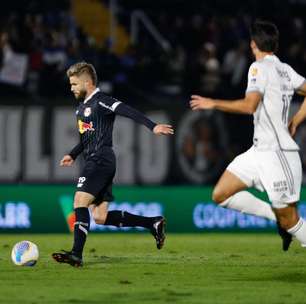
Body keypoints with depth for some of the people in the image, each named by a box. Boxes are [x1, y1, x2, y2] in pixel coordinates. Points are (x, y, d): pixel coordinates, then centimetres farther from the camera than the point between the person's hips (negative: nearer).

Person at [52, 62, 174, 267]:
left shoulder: (101, 102, -8)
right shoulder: (82, 107, 21)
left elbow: (128, 112, -22)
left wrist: (153, 126, -34)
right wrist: (73, 155, 27)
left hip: (101, 161, -10)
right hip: (94, 162, 10)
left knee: (80, 201, -19)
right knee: (100, 217, 6)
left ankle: (77, 254, -24)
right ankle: (153, 223, 15)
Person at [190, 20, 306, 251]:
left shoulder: (260, 67, -12)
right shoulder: (285, 70, 12)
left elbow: (249, 106, -24)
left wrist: (213, 103, -13)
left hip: (278, 154, -9)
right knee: (221, 195, 6)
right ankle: (277, 217, 9)